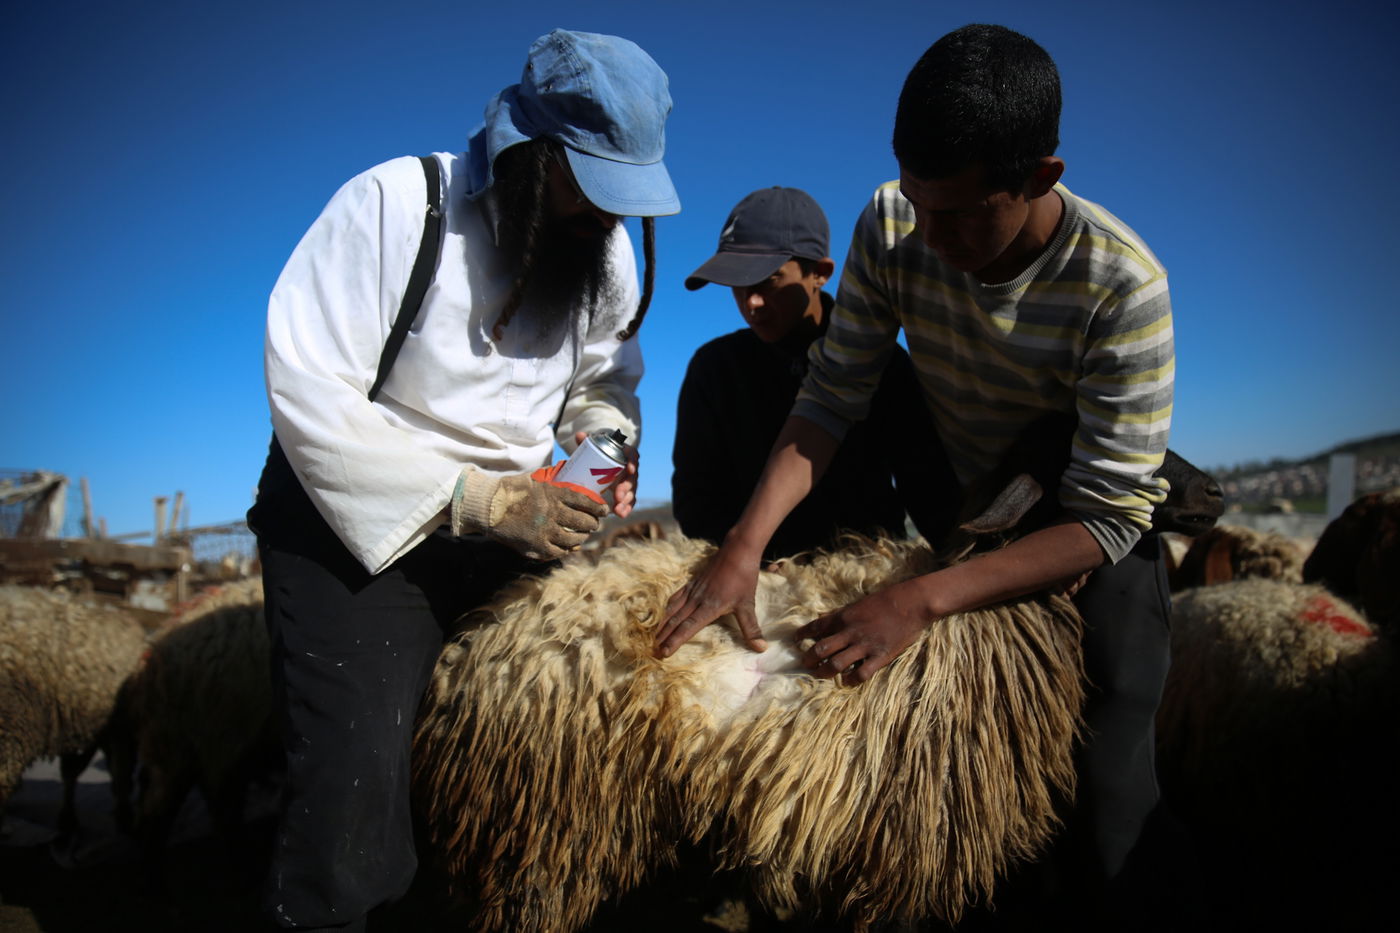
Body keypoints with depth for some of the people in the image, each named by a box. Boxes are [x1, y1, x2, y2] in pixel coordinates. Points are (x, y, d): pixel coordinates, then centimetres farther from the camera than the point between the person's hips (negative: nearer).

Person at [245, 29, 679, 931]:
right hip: (359, 518, -5)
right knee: (357, 783, -15)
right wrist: (478, 501, -24)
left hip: (514, 520, 5)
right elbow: (308, 391, -21)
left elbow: (606, 383, 15)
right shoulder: (395, 202, -15)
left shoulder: (605, 247, 3)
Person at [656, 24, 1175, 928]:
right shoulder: (893, 225, -18)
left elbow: (1108, 518, -28)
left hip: (1088, 546, -3)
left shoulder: (1123, 287, -29)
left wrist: (923, 602, -39)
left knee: (1100, 817, -7)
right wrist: (745, 544, -32)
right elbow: (831, 401, -18)